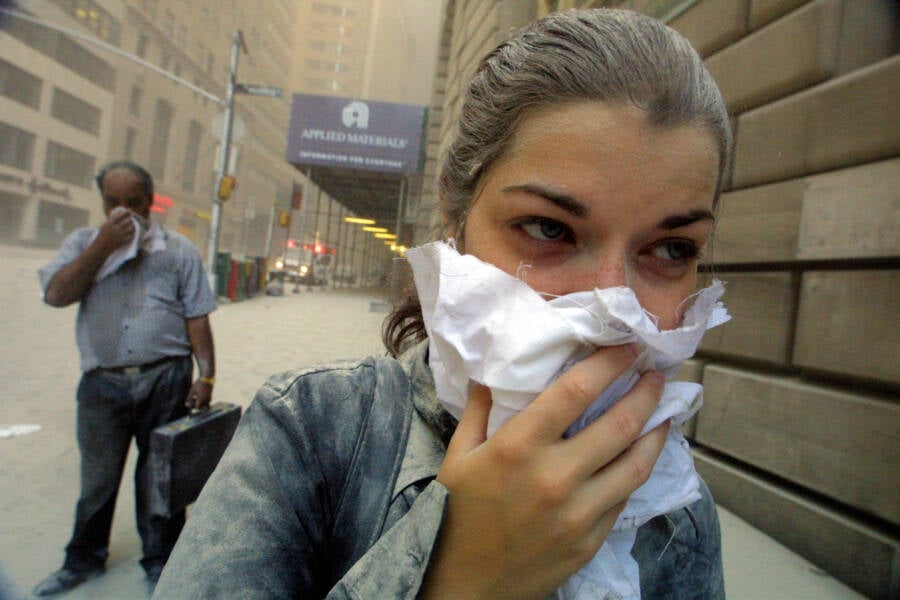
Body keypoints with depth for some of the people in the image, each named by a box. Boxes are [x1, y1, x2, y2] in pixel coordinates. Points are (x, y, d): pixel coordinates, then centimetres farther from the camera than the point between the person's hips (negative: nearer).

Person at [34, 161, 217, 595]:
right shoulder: (84, 241, 9)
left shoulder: (178, 249, 3)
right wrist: (104, 244, -12)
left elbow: (197, 318, 0)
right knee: (97, 477, 17)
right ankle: (83, 560, 39)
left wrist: (206, 375, -6)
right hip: (102, 381, 2)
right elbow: (56, 294, -6)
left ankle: (160, 562, 29)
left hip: (165, 380, -1)